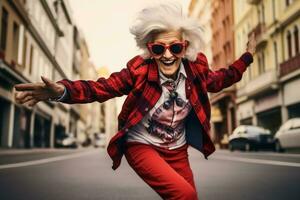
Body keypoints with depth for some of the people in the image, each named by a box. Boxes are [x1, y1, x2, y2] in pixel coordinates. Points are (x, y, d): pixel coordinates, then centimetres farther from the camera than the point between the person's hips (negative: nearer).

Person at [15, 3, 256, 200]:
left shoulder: (196, 67, -10)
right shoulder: (139, 69, -21)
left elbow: (217, 80, 10)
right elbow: (101, 87, -25)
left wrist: (247, 57, 8)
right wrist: (61, 90, -42)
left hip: (177, 150, 5)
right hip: (142, 146, -5)